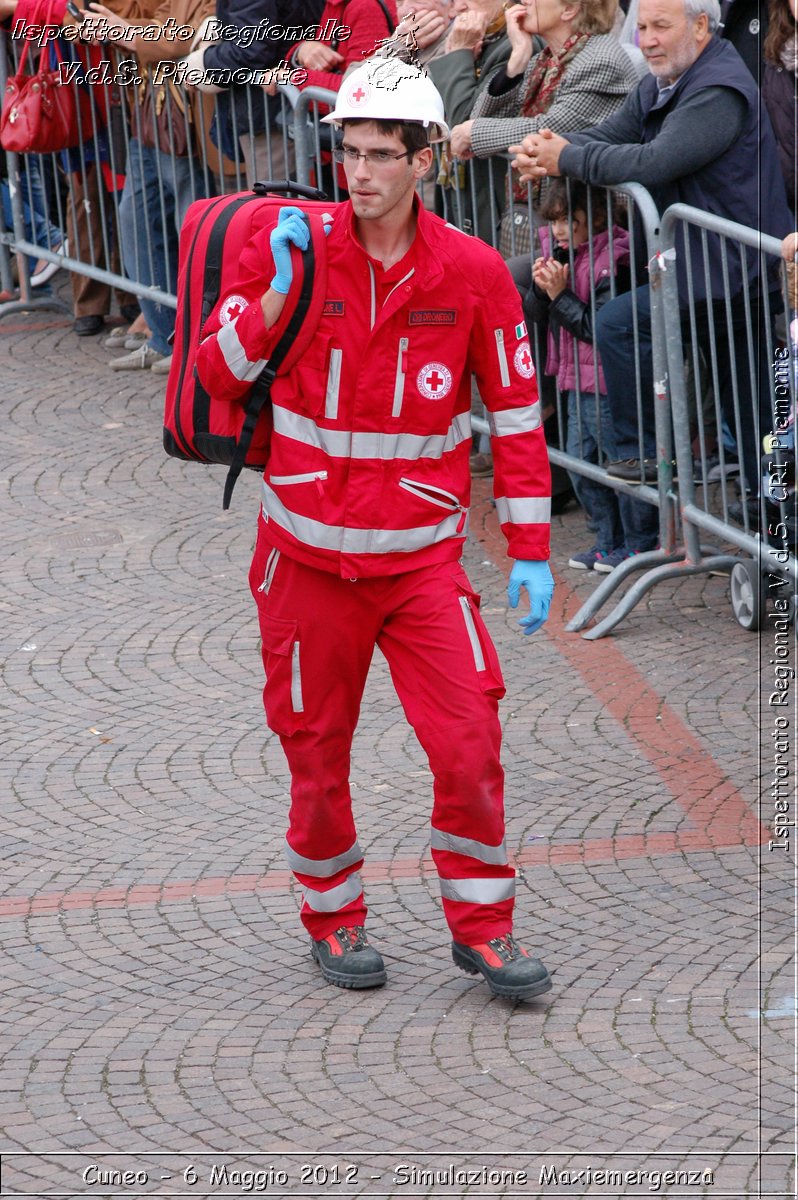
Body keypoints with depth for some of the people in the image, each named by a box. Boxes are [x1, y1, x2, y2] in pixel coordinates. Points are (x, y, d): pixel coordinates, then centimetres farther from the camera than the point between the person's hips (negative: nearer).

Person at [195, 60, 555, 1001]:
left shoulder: (472, 272, -5)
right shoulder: (292, 248, -6)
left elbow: (515, 411, 3)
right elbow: (216, 376, -5)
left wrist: (530, 550, 2)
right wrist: (277, 294, -21)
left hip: (423, 557, 0)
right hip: (309, 555, 0)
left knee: (469, 743, -9)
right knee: (317, 751, 8)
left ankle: (481, 927, 8)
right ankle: (333, 920, 29)